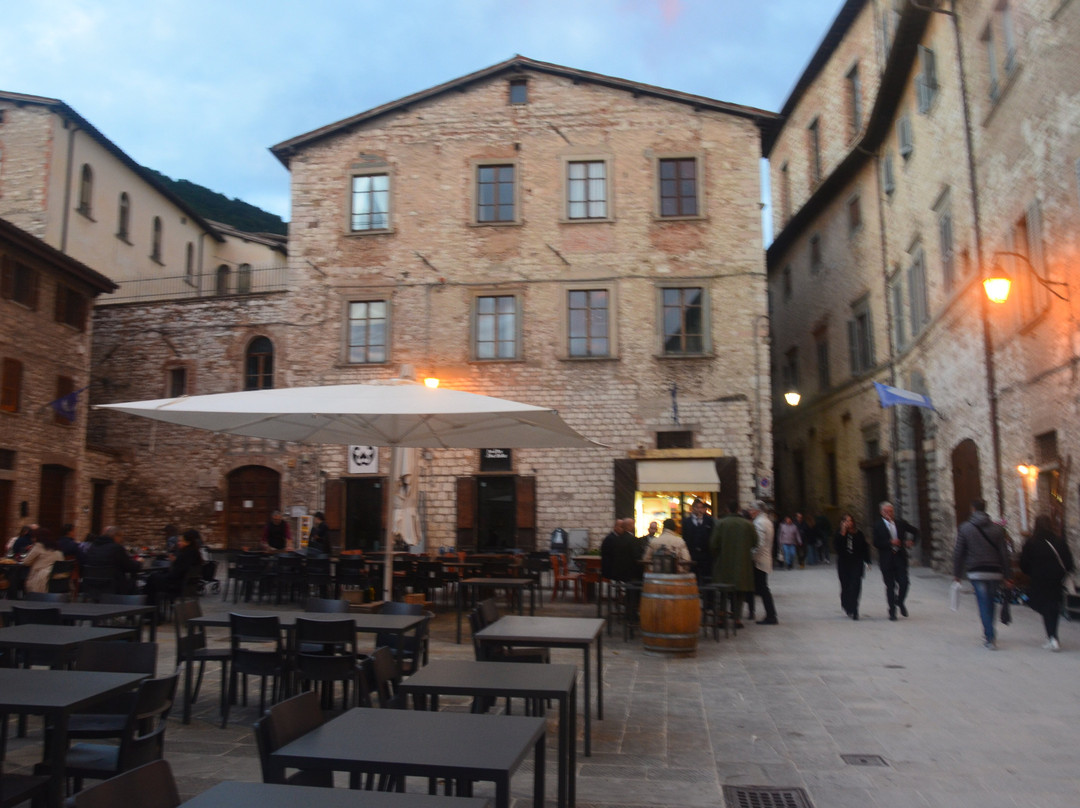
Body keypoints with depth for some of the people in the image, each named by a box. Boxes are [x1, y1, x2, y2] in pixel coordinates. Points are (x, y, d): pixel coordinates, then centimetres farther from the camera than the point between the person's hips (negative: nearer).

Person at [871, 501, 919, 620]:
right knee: (890, 586, 3)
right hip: (886, 560, -2)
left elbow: (915, 531, 21)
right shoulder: (878, 525, -3)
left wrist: (912, 541, 5)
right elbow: (876, 543, -10)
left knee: (904, 583, -5)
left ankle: (900, 601, 25)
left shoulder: (900, 523, 7)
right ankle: (892, 611, 14)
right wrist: (890, 542, -19)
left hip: (900, 558, 2)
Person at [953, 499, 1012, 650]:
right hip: (995, 571, 3)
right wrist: (1006, 575, 8)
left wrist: (956, 573, 7)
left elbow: (958, 553, -1)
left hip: (976, 572, -3)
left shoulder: (965, 528, -2)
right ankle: (988, 633, 28)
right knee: (990, 602, 17)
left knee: (983, 603, 0)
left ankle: (990, 638, -7)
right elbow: (1004, 552, 3)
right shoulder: (997, 528, 4)